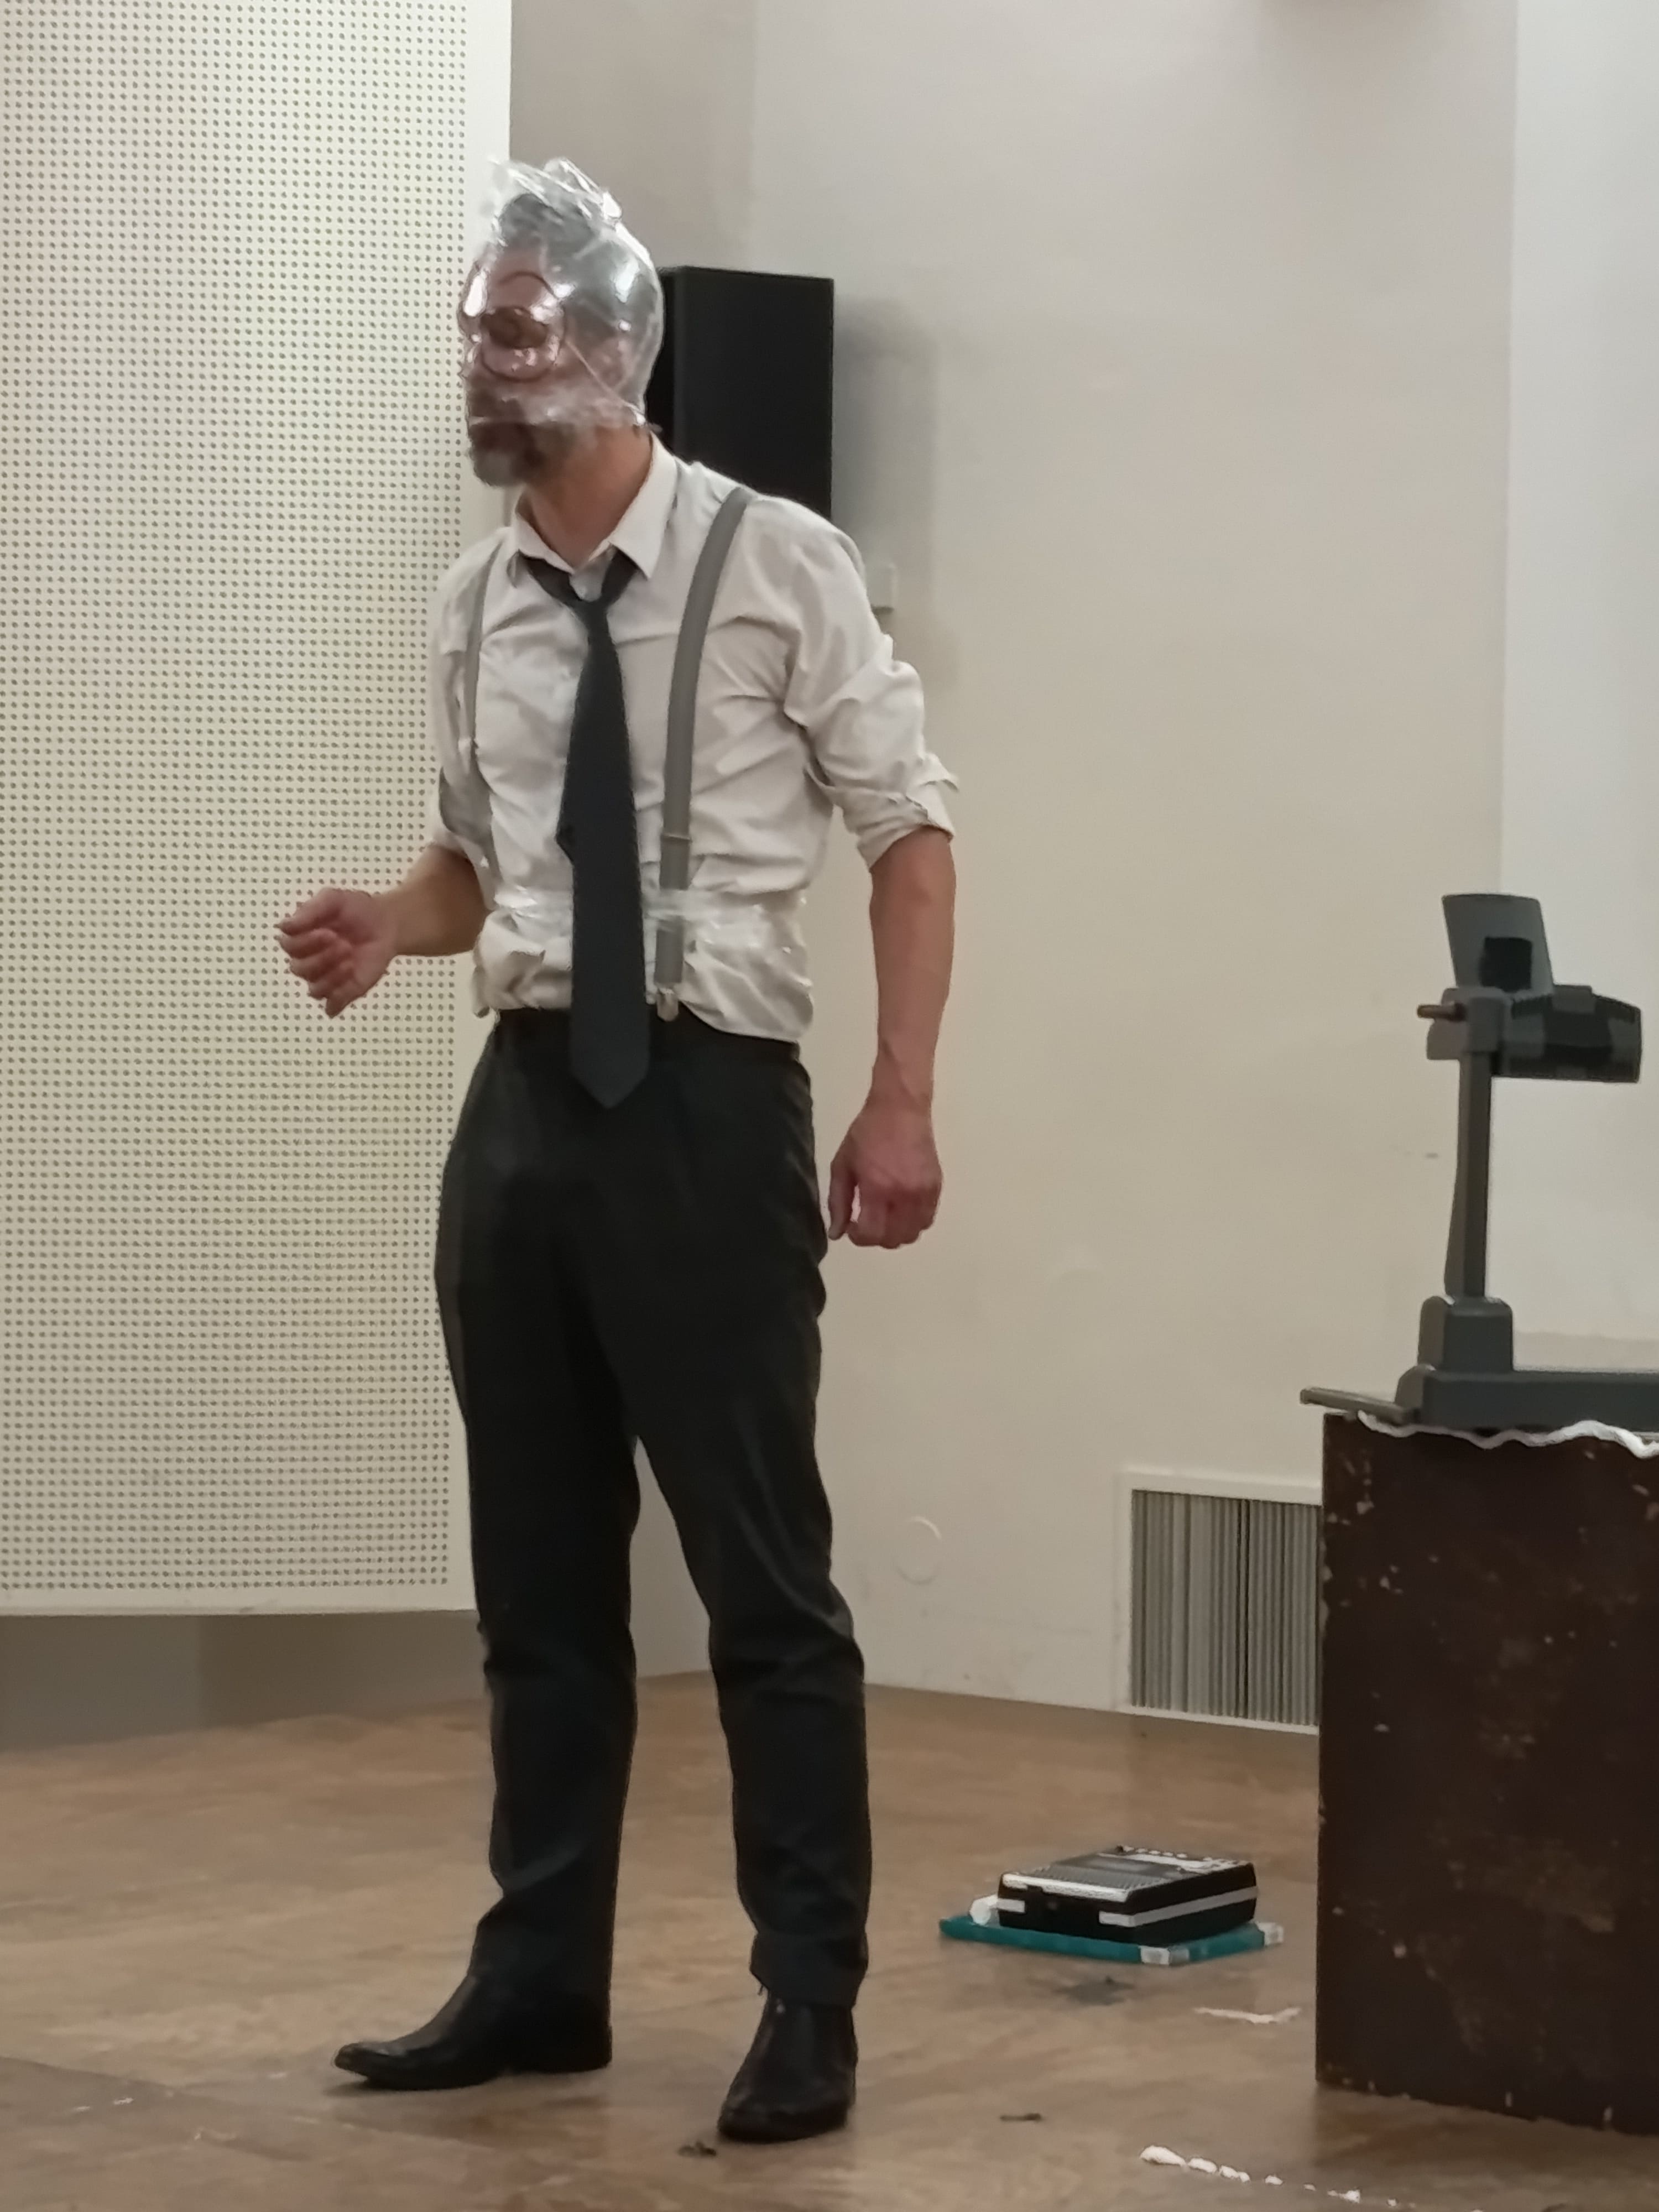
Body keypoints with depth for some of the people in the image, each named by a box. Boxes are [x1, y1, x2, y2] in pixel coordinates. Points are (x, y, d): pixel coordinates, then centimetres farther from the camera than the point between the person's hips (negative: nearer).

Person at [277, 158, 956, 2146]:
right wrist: (388, 928, -3)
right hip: (524, 1101, 6)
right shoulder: (474, 604, 8)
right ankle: (539, 1978, 24)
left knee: (762, 1578, 0)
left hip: (706, 1103, -5)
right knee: (538, 1576, 13)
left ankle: (808, 2009, 11)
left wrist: (902, 1103, -12)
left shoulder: (777, 567, -7)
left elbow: (909, 835, -4)